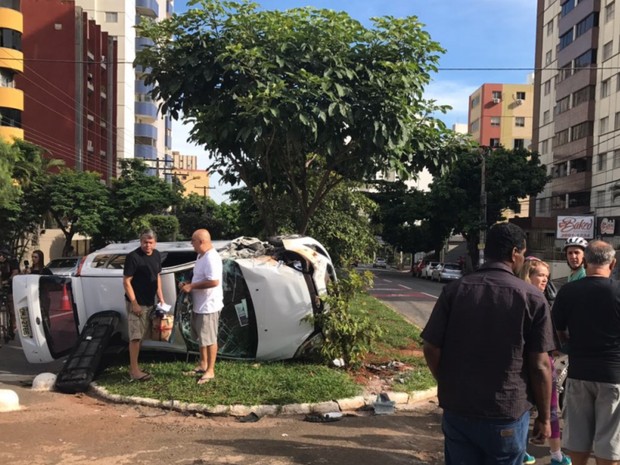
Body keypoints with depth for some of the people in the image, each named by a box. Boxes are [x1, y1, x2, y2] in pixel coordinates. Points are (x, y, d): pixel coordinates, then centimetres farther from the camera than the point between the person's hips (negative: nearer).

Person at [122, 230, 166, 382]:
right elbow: (126, 281, -15)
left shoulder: (156, 255, 6)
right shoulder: (133, 257, -16)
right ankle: (134, 370, 0)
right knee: (135, 336, -6)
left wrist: (160, 298, 13)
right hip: (136, 303, -7)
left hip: (149, 302, 7)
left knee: (140, 336, 13)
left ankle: (134, 367, 23)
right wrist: (134, 303, -19)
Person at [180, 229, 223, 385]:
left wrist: (192, 286, -22)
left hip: (209, 306, -11)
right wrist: (189, 284, 6)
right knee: (201, 337, 20)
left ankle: (210, 371, 11)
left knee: (209, 339, 0)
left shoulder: (211, 258, -22)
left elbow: (213, 281, -30)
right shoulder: (201, 256, 11)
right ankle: (203, 365, 34)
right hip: (199, 305, 11)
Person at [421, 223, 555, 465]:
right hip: (507, 413, -2)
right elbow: (540, 365, -9)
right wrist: (544, 417, 4)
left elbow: (431, 350, -4)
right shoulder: (532, 298, -10)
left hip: (456, 409, 2)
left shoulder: (454, 290, -5)